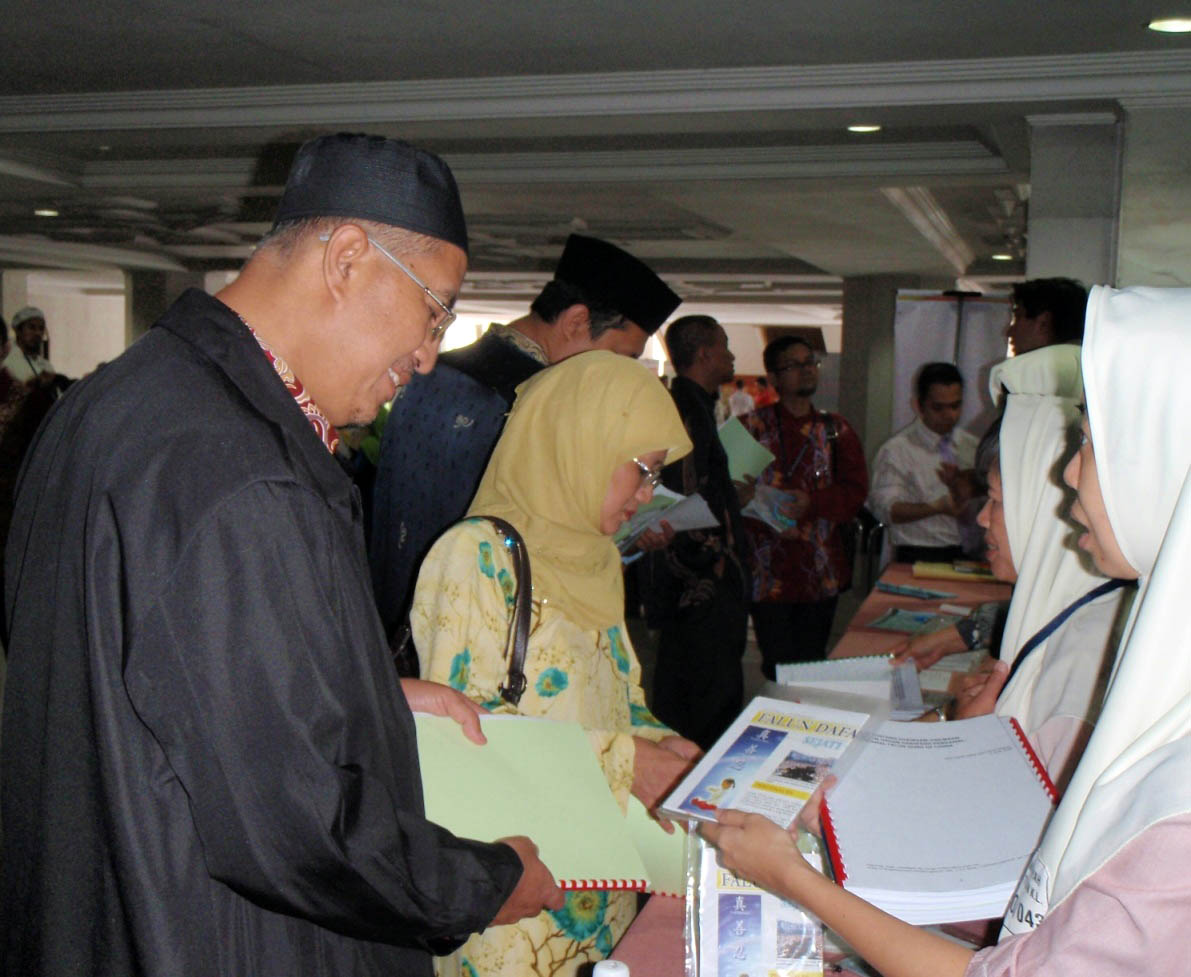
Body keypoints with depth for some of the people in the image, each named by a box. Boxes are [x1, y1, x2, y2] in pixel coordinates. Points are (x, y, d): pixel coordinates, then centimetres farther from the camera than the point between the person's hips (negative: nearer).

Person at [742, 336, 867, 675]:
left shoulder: (836, 430, 11)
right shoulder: (753, 426, 3)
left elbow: (856, 489, 1)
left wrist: (811, 503, -16)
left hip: (821, 574, 3)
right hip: (769, 572, -2)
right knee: (778, 670, -2)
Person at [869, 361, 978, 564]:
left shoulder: (972, 447, 17)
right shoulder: (897, 450, 2)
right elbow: (885, 509, -8)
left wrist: (961, 488, -9)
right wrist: (938, 507, -19)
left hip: (966, 555, 4)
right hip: (918, 559, -4)